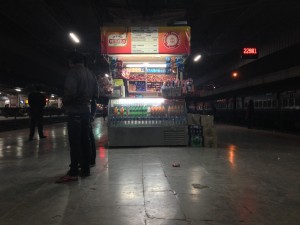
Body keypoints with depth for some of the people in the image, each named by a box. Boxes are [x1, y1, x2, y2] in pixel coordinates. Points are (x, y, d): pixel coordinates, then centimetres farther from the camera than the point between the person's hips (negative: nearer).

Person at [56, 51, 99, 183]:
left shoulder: (73, 73, -10)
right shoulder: (90, 74, 14)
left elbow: (70, 92, -20)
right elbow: (95, 93, 15)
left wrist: (65, 101, -3)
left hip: (75, 111, -7)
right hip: (86, 110, 7)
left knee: (75, 142, -7)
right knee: (85, 140, 10)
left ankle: (73, 172, -5)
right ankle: (85, 169, 15)